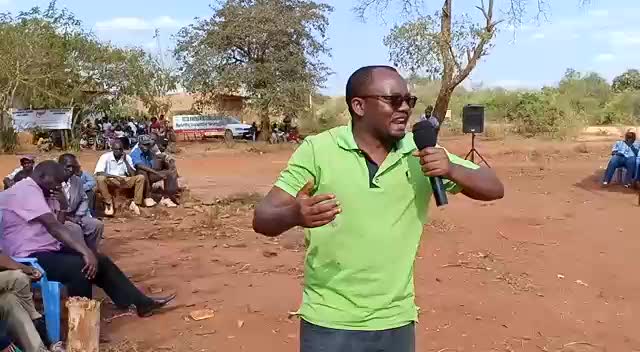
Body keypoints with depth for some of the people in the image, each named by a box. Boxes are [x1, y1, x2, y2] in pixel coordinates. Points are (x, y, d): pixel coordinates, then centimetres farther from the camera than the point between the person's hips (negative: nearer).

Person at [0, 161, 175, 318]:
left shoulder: (32, 192, 17)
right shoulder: (27, 190, -17)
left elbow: (50, 227, 13)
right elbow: (52, 225, -28)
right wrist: (85, 251, -35)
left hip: (46, 249, 11)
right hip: (30, 258, -11)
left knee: (100, 261, 4)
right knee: (80, 267, -32)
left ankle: (142, 303, 8)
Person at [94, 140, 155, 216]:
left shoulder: (127, 157, 2)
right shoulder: (106, 157, -7)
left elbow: (133, 175, -5)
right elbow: (98, 173, -19)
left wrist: (125, 161, -14)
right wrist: (115, 176, -28)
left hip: (124, 180, 3)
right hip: (110, 181, -3)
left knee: (140, 177, -18)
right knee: (100, 178, -36)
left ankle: (135, 203, -17)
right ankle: (109, 204, -24)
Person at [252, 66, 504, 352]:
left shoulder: (421, 153, -2)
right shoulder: (317, 149, -10)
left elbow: (494, 189, 1)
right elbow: (263, 217, -12)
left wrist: (452, 170, -19)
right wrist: (294, 214, -35)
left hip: (396, 322, 3)